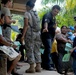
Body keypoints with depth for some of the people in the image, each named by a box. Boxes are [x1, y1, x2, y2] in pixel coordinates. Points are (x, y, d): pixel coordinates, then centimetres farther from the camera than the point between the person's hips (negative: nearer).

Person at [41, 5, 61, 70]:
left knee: (47, 50, 12)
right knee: (48, 49, -15)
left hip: (51, 36, 10)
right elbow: (46, 22, -36)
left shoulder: (54, 17, 18)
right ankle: (47, 65, -13)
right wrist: (45, 28, -57)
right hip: (46, 35, -10)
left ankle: (43, 64, 21)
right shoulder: (47, 15, -13)